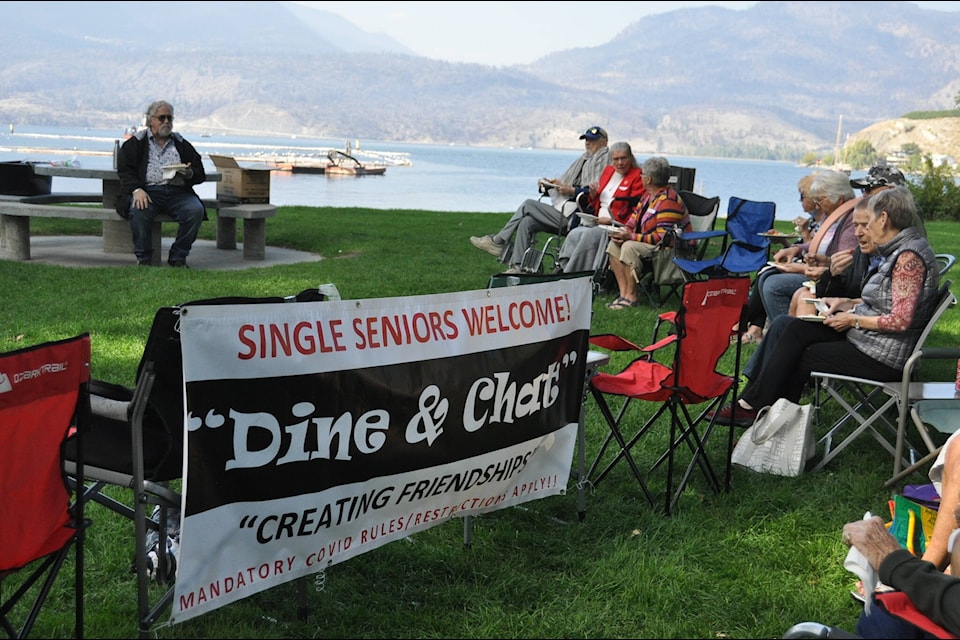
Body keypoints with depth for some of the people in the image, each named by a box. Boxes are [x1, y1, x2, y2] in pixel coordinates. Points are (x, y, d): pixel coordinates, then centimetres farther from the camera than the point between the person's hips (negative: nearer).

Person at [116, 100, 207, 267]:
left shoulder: (181, 144, 22)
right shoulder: (136, 142, 15)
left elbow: (200, 173, 19)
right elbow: (125, 170, 3)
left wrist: (189, 173, -6)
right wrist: (137, 189, -16)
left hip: (177, 192, 2)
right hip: (148, 190, -2)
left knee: (196, 210, -28)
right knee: (138, 211, -35)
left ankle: (178, 257, -13)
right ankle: (144, 258, -17)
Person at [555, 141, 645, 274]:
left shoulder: (638, 177, -3)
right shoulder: (608, 171, 19)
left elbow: (635, 208, -13)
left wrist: (611, 220, -22)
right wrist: (593, 194, 3)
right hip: (598, 221, 7)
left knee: (589, 236, -30)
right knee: (574, 234, -20)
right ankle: (562, 267, -20)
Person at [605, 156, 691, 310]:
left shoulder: (668, 200, -22)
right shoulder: (649, 194, 8)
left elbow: (662, 237, -26)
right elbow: (635, 216, 18)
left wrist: (631, 237, -26)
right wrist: (625, 231, -5)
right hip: (650, 244, 10)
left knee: (630, 247, -29)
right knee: (614, 244, -1)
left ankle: (631, 297, -22)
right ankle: (623, 293, -11)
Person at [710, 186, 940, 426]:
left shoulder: (908, 257, -20)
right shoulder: (899, 250, 11)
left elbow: (900, 320, -25)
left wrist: (853, 319, -15)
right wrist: (847, 303, 9)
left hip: (881, 357, -10)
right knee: (789, 326, 1)